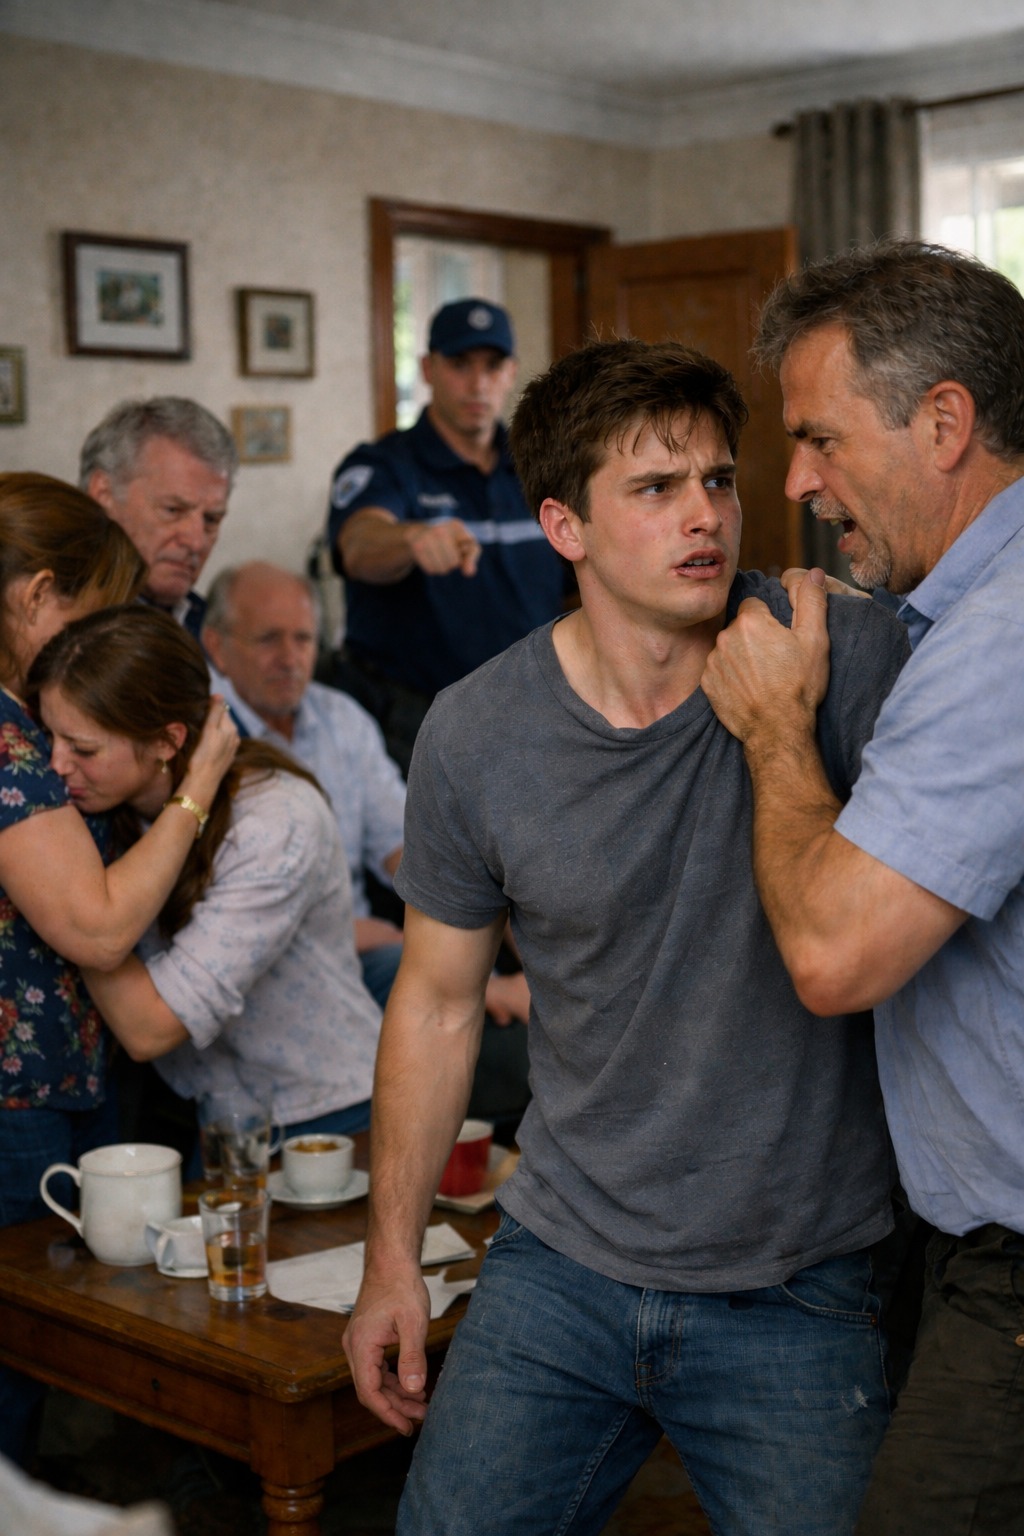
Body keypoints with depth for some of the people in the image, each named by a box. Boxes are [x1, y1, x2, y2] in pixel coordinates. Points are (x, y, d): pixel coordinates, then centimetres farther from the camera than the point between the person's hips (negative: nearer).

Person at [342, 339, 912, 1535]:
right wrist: (392, 1258, 9)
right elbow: (437, 1002, 5)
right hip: (561, 1264, 2)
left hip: (798, 1294, -2)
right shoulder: (474, 736, -6)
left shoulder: (844, 655, -12)